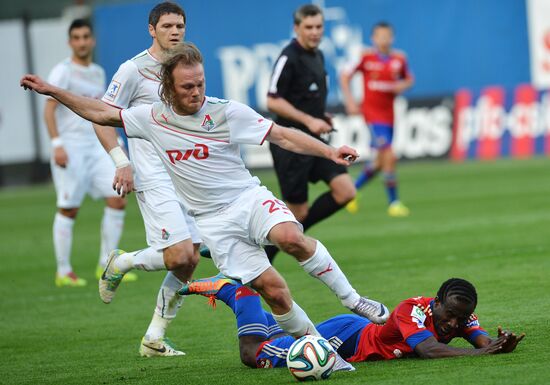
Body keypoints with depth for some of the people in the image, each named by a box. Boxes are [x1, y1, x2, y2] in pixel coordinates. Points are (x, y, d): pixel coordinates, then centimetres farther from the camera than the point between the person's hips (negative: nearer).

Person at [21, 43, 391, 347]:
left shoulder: (228, 112, -7)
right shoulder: (153, 118, 1)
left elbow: (283, 135, -7)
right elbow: (103, 113, 12)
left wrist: (329, 151, -17)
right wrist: (51, 91, 10)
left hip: (248, 198, -1)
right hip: (213, 221, 2)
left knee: (291, 237, -33)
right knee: (272, 289, -12)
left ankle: (353, 299, -18)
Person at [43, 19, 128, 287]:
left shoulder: (98, 73, 16)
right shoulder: (63, 72, -6)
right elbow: (49, 110, -13)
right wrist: (57, 144, -22)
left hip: (96, 146, 6)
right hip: (70, 148, -6)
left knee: (117, 199, -4)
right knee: (69, 209, -4)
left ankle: (106, 265, 4)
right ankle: (63, 272, 5)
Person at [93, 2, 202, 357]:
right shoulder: (134, 70, -7)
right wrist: (121, 161, -16)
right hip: (153, 178, -7)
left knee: (191, 261, 2)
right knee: (179, 254, -19)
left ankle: (155, 338, 12)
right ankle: (121, 264, 10)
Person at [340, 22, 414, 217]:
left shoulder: (399, 58, 2)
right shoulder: (366, 57, -9)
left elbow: (409, 79, 17)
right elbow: (345, 76, -1)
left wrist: (402, 85, -5)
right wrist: (349, 101, -8)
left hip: (388, 111, 6)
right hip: (372, 111, -6)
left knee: (380, 161, 13)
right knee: (389, 156, -16)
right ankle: (393, 202, -7)